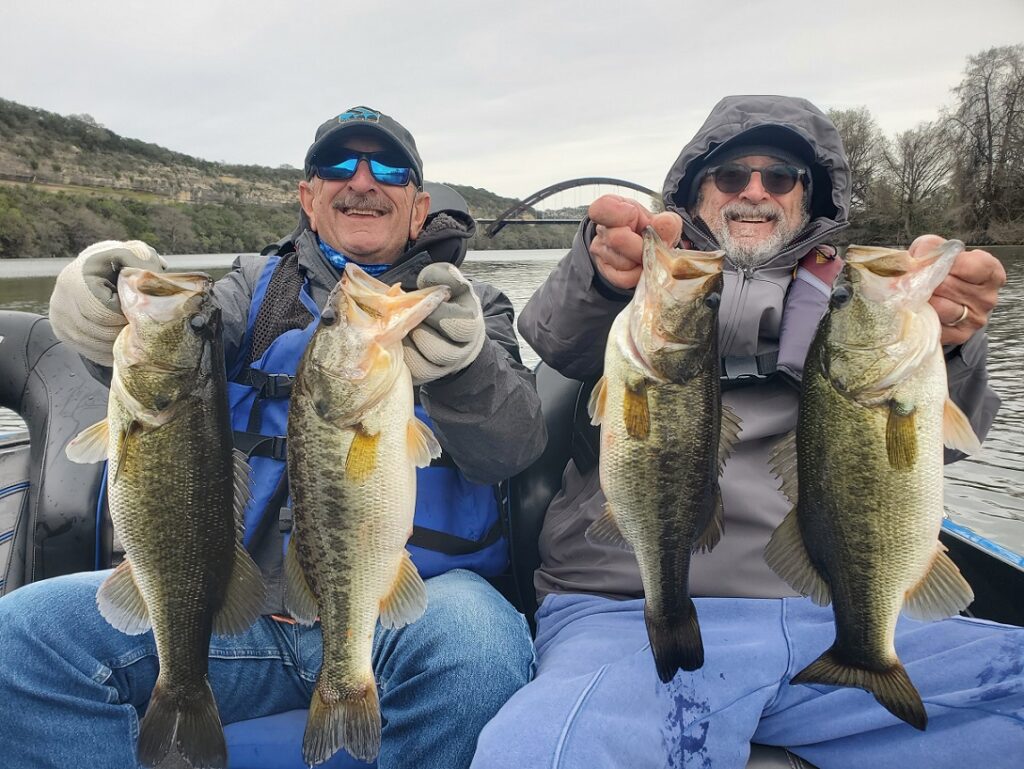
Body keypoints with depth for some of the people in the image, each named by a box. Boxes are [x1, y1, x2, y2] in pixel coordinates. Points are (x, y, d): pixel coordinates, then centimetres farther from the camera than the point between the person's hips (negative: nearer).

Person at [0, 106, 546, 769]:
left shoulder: (470, 307, 9)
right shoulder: (260, 287, 15)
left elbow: (512, 448, -9)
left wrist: (461, 364, -31)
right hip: (242, 604, 2)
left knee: (478, 644, -34)